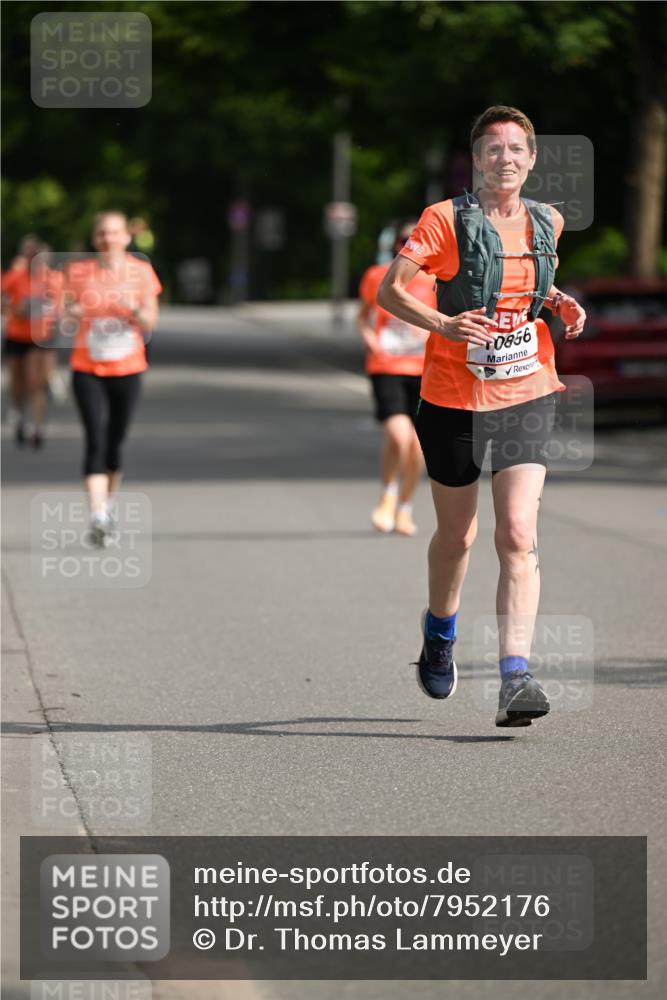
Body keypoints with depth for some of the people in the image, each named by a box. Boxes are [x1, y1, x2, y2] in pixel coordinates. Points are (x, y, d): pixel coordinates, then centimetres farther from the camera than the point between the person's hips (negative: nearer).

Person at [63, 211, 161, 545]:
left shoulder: (141, 272, 0)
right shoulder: (78, 272, -1)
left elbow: (150, 324, -1)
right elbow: (65, 322, 2)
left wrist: (133, 310, -21)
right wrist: (72, 314, -21)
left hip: (127, 370, 1)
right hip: (87, 370, -1)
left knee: (115, 440, 11)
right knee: (95, 439, -14)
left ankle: (109, 504, 33)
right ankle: (98, 516, -22)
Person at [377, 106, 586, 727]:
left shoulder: (546, 223, 6)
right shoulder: (446, 219, -9)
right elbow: (390, 290, -12)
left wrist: (562, 304, 4)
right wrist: (443, 324, -27)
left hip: (527, 396, 2)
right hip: (453, 397, -2)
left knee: (519, 536, -13)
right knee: (456, 536, 14)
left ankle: (515, 680, -18)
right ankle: (439, 635, 44)